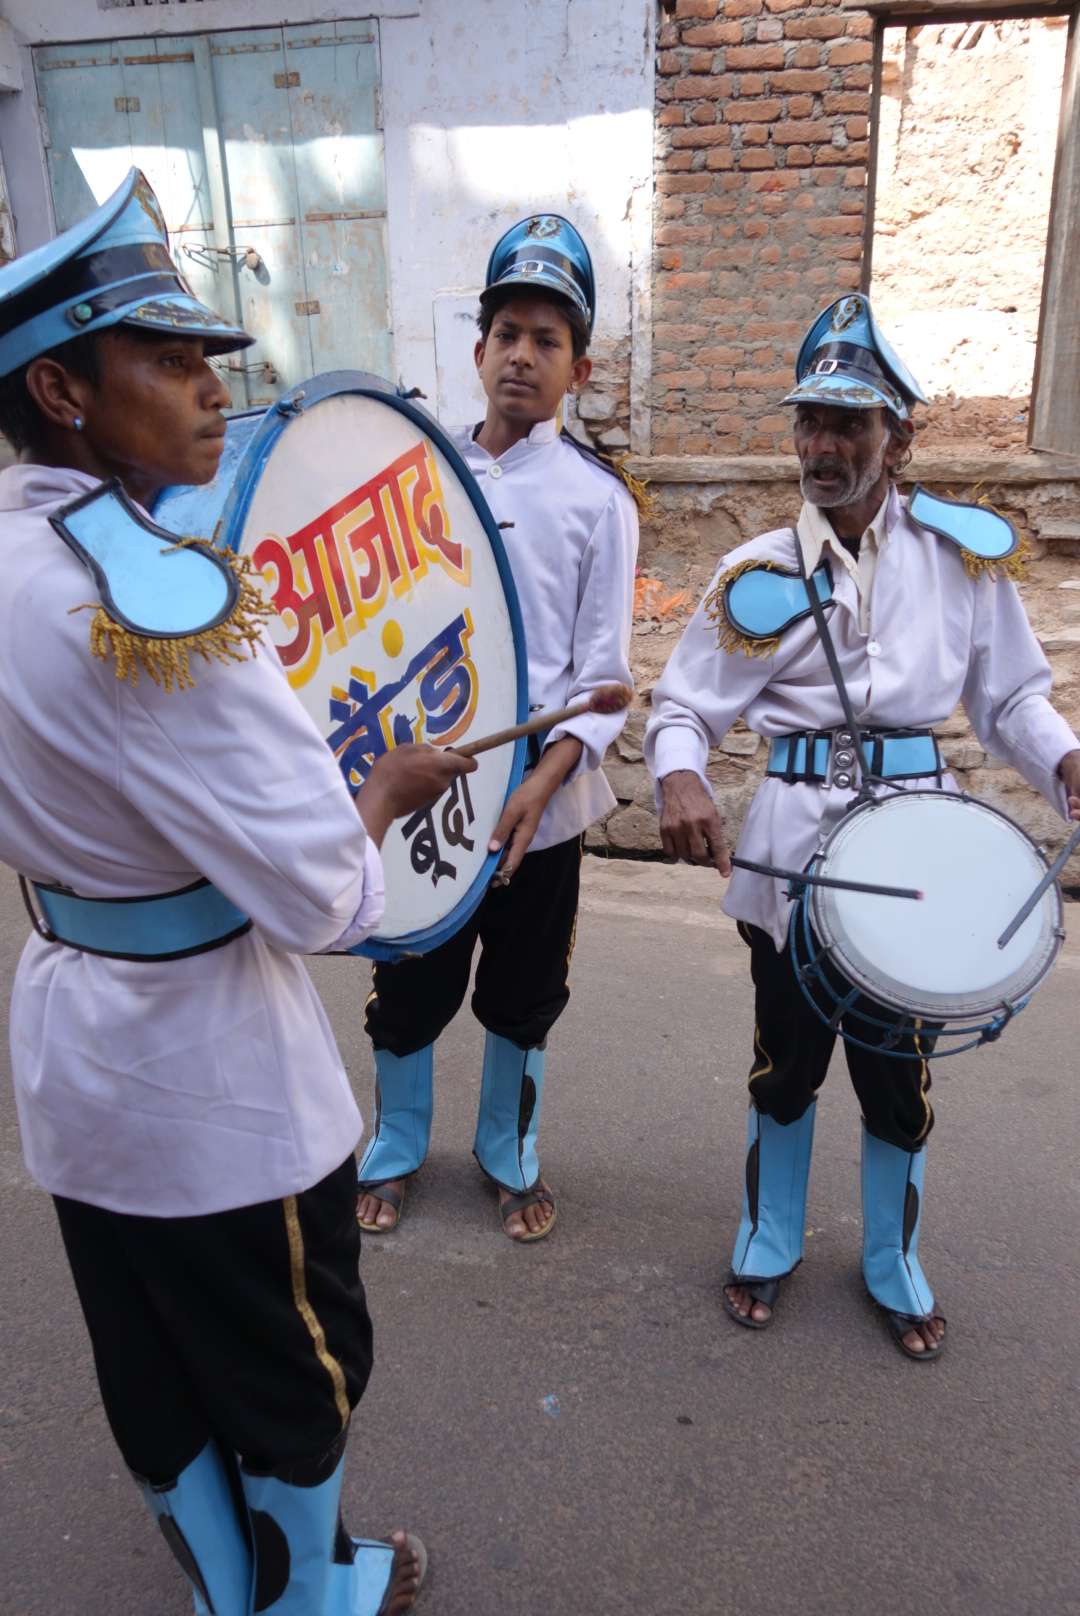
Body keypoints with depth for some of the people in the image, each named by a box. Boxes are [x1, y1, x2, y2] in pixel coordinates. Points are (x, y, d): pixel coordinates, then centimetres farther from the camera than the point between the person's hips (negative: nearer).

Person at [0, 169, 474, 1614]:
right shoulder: (158, 601, -28)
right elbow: (325, 899, -26)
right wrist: (390, 787, -8)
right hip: (214, 1077, -8)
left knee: (155, 1378, 26)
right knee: (298, 1363, 19)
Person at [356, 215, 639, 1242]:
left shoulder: (597, 499, -3)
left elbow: (601, 676, -7)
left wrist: (540, 785, -21)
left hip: (538, 796, -1)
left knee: (523, 997, 15)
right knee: (409, 985, 13)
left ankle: (510, 1156, 39)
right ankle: (394, 1149, 39)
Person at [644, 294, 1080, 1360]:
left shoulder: (963, 558, 2)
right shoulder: (757, 570, -1)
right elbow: (684, 705, -3)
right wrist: (679, 779, -24)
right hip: (791, 844, 0)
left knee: (898, 1074, 13)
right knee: (785, 1061, 14)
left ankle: (894, 1266, 39)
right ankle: (768, 1241, 40)